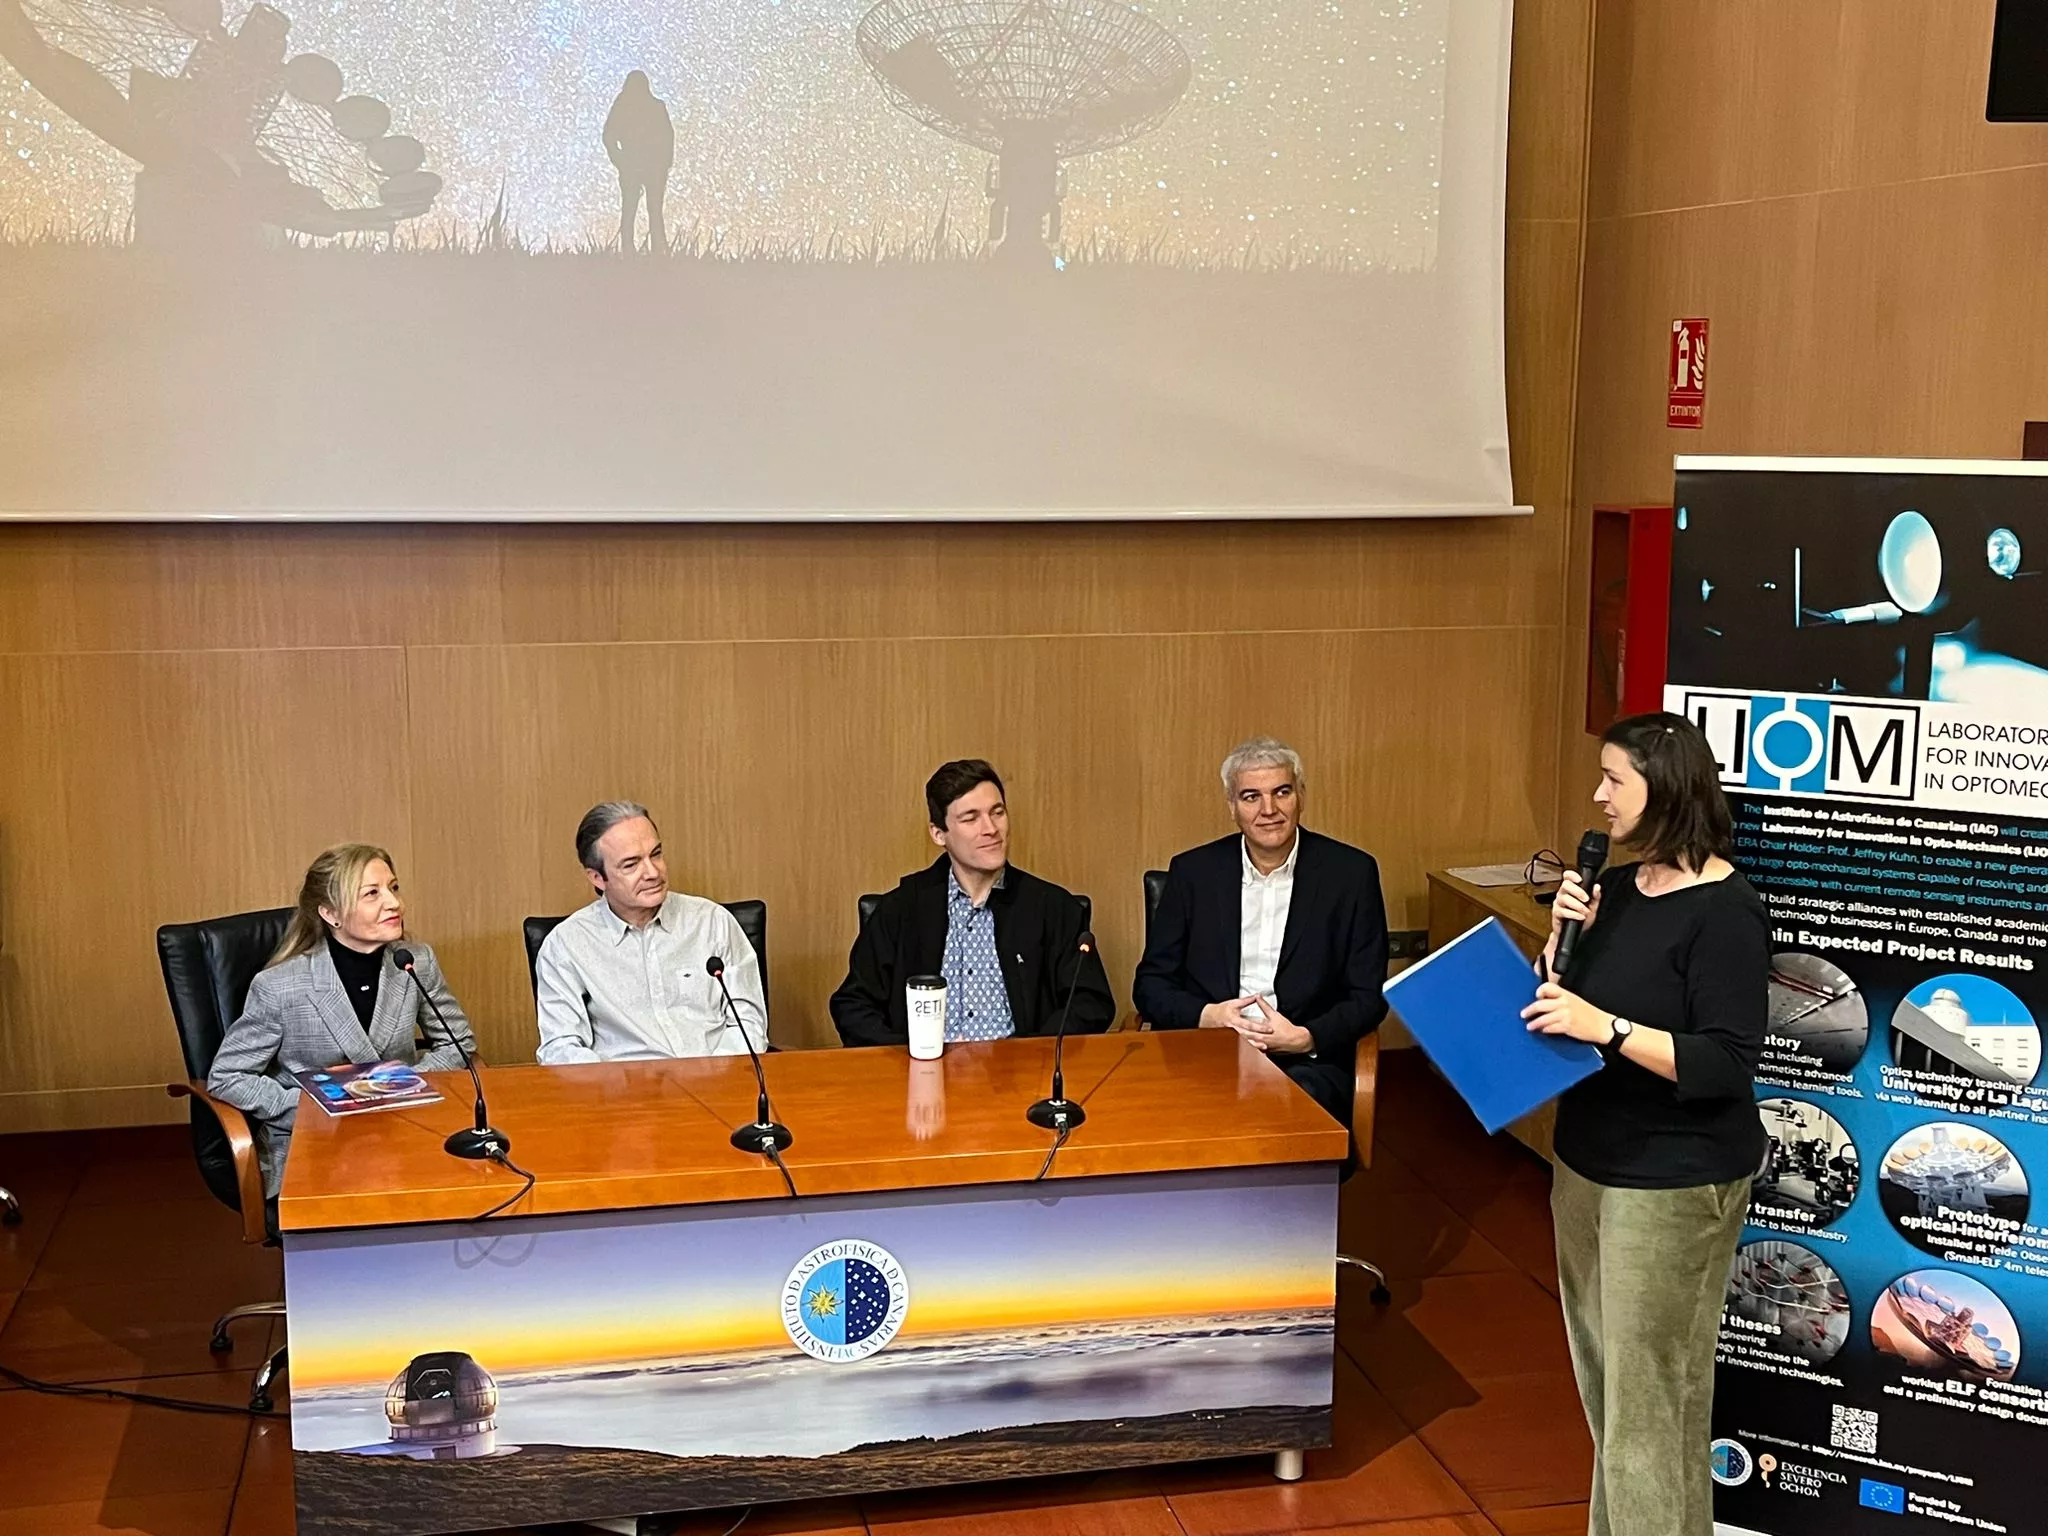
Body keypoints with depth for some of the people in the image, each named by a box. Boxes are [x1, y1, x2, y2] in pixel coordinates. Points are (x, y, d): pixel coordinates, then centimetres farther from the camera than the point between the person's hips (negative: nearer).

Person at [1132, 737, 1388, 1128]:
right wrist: (1207, 1016, -11)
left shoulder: (1350, 872, 4)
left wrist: (1304, 1038, -13)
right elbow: (1150, 985, 10)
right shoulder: (1193, 871, 8)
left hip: (1306, 1062, 0)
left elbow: (1370, 997, 5)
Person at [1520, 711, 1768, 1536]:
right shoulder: (1618, 887, 6)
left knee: (1652, 1393, -1)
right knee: (1604, 1381, 17)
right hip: (1589, 1162, 8)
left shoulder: (1724, 912, -17)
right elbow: (1557, 1006, 12)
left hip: (1674, 1185, -8)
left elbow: (1726, 1066, -22)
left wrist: (1608, 1027, -27)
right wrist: (1565, 934, -4)